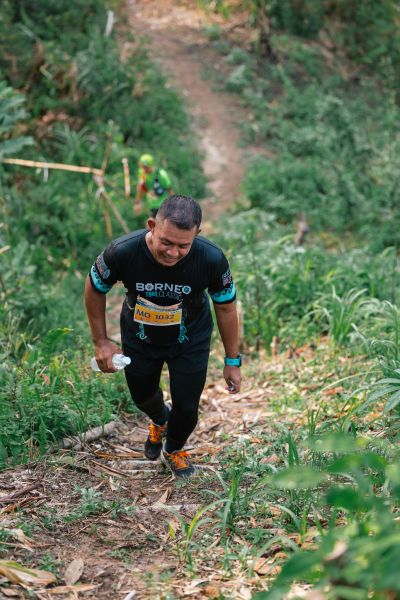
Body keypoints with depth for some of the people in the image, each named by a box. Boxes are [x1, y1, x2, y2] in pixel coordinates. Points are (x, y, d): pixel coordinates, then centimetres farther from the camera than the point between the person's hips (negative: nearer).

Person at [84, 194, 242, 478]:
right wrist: (101, 341, -8)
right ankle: (159, 421, 62)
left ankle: (175, 449, 41)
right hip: (139, 338, 1)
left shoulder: (212, 259, -34)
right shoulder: (122, 252, -36)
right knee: (143, 396, 23)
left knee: (186, 407, 5)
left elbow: (226, 308, -15)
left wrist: (232, 361, -6)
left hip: (190, 340, -1)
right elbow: (95, 288, -13)